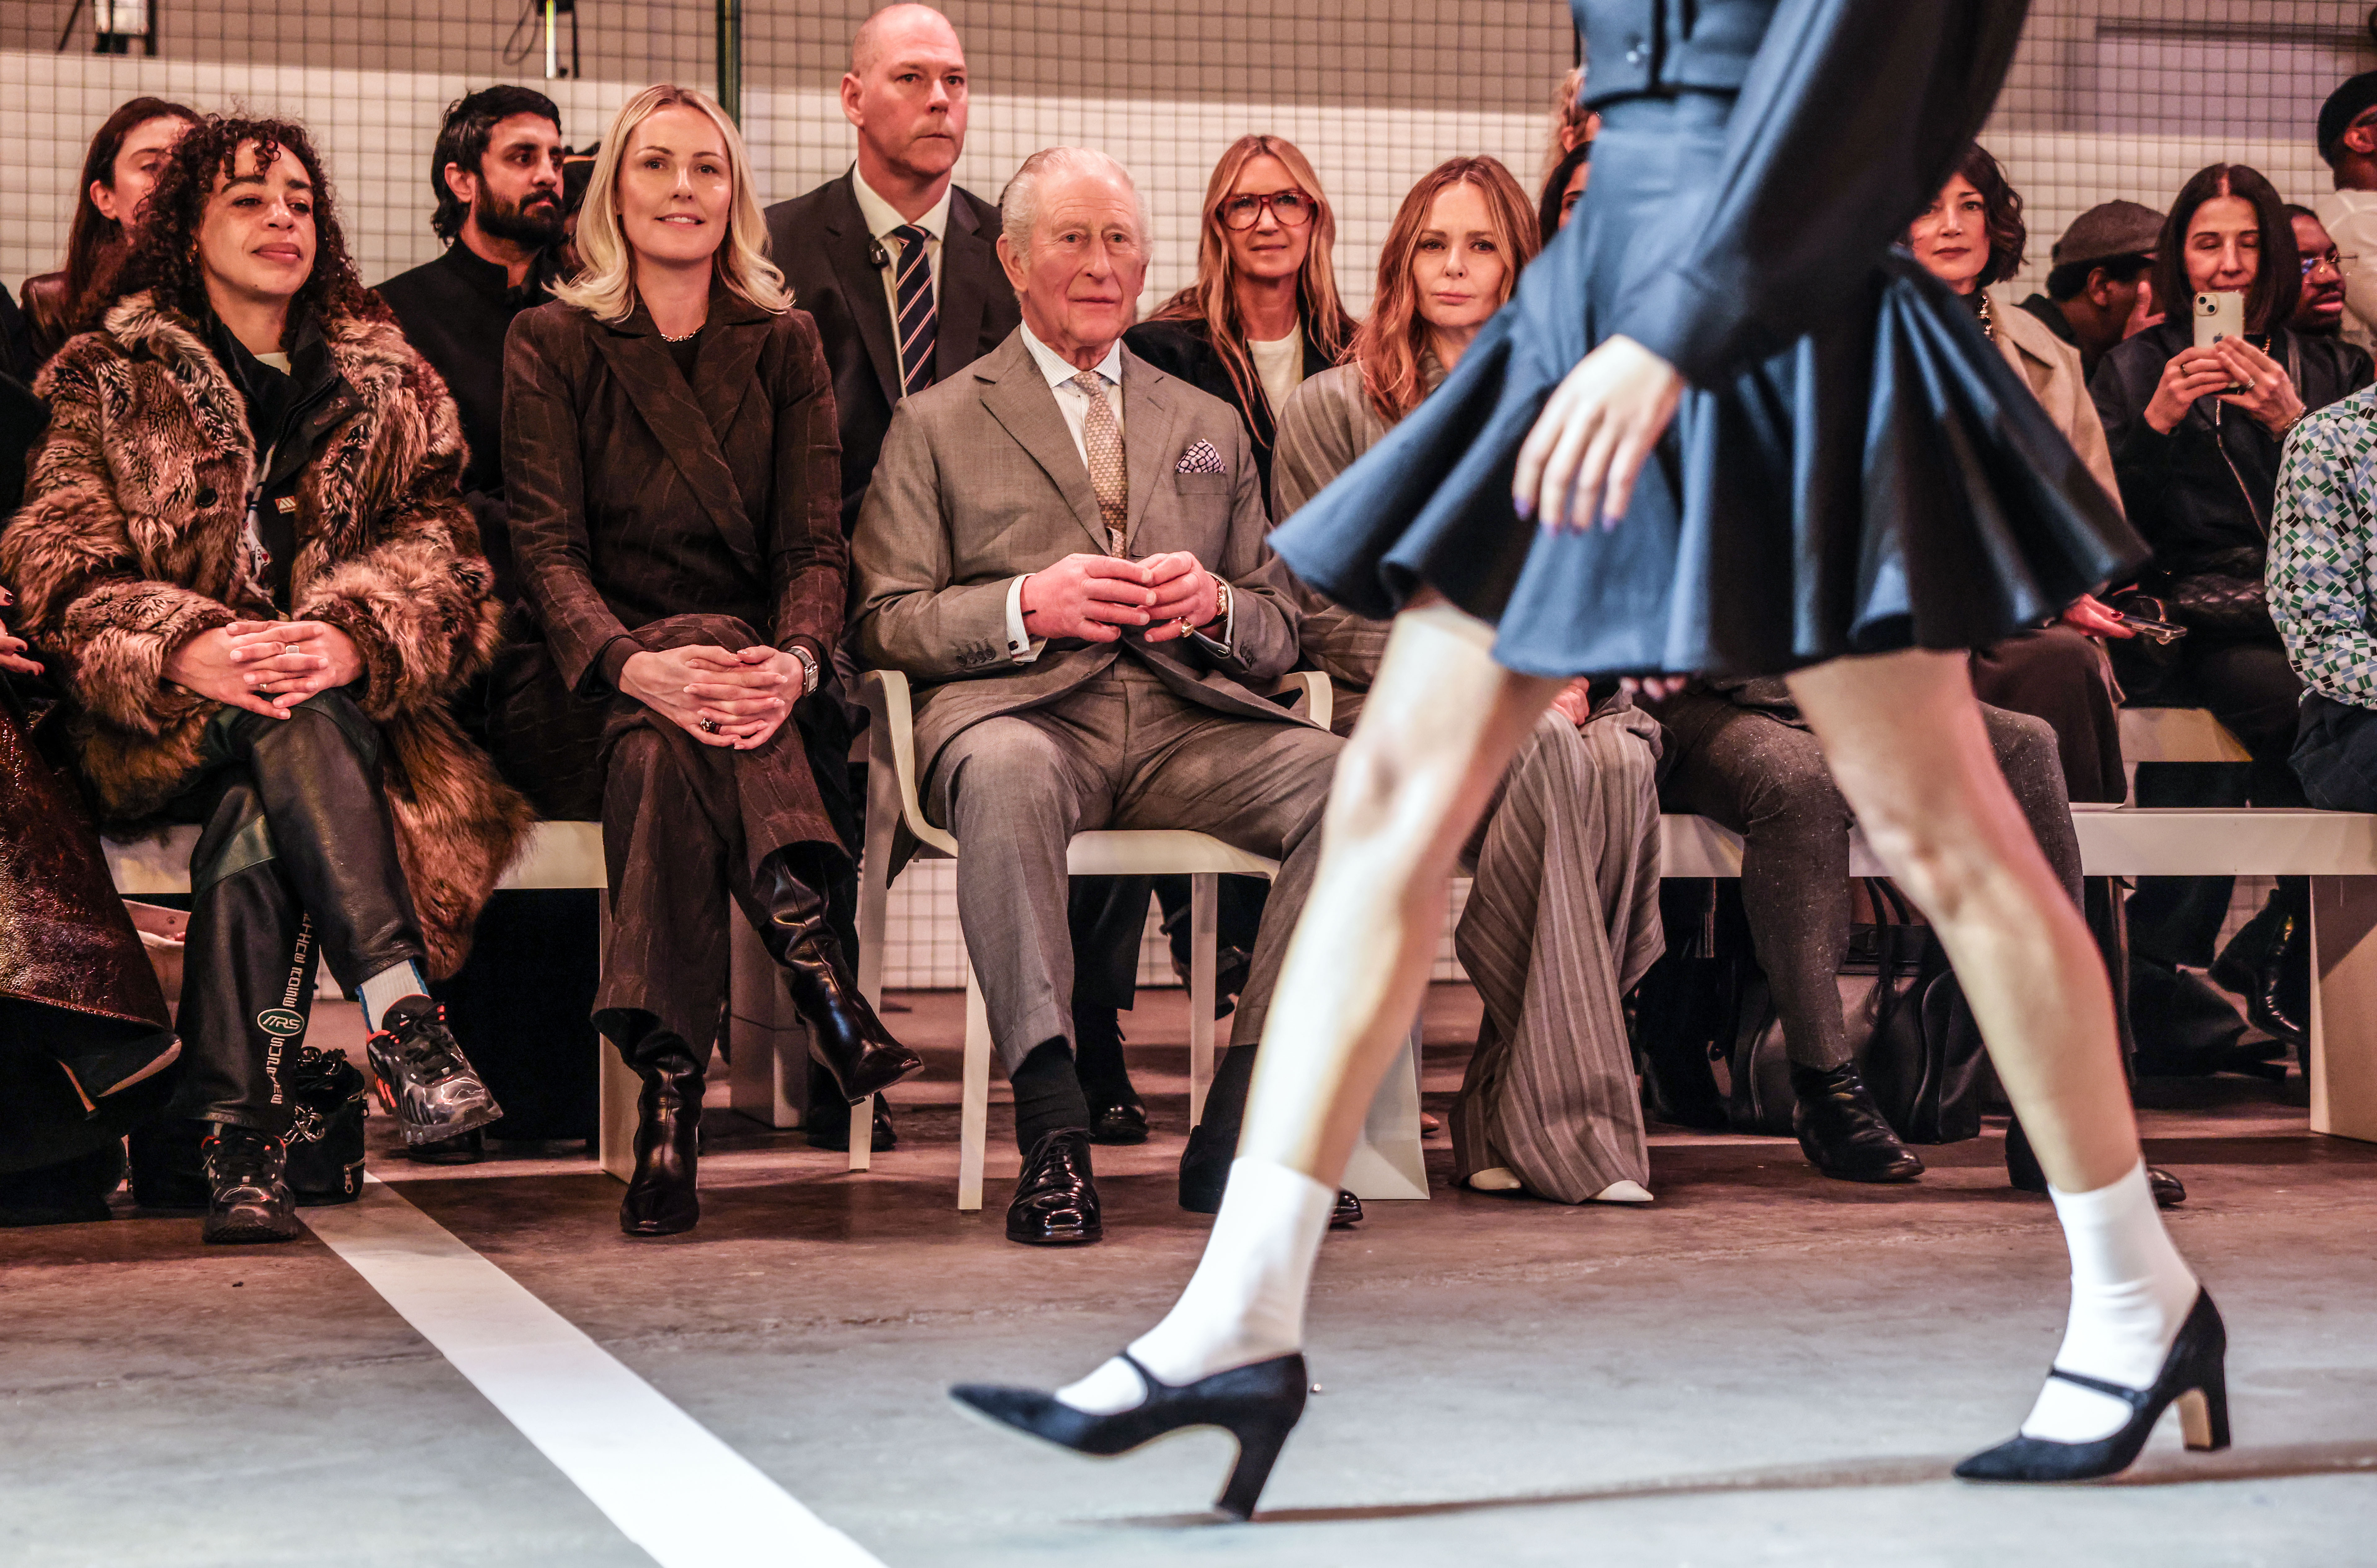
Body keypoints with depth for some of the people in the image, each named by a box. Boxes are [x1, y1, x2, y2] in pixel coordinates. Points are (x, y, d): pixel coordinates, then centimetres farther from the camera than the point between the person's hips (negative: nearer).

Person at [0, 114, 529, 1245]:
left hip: (350, 710, 2)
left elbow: (437, 554, 3)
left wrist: (354, 637, -22)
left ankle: (224, 1138, -35)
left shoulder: (389, 387, 17)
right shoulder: (108, 385, 12)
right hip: (158, 727, -1)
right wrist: (186, 651, -23)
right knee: (284, 721, -36)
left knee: (257, 813, -34)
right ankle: (402, 1016, -48)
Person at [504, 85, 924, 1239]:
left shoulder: (784, 346, 11)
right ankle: (808, 959, -46)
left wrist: (795, 664, -23)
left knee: (663, 750, -35)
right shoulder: (551, 344, 5)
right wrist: (636, 665, -28)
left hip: (756, 680, 1)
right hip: (607, 685, -1)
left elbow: (815, 544, 1)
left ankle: (671, 1097, -41)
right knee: (687, 686, -38)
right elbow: (547, 546, -6)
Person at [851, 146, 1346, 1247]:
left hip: (1186, 721, 3)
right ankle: (1052, 1132, -39)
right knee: (1005, 774, -40)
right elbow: (886, 624, 7)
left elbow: (1280, 631, 22)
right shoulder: (936, 426, 17)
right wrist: (1028, 605, -10)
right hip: (1021, 710, -3)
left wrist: (1212, 605, -2)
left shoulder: (1210, 428, 27)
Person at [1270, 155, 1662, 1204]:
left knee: (1620, 760, -33)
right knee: (1547, 757, -36)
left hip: (1557, 697, 3)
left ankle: (1504, 1113, -27)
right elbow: (1325, 613, 2)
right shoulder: (1333, 409, 9)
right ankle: (1569, 1124, -36)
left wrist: (1576, 670, -6)